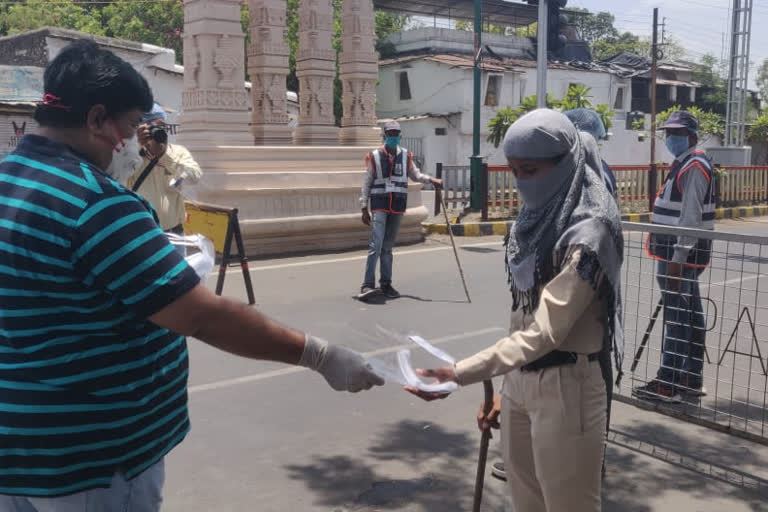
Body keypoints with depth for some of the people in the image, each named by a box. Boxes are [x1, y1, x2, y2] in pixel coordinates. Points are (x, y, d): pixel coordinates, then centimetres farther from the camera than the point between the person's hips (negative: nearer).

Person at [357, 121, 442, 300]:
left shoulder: (406, 156, 9)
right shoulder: (374, 156, 0)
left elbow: (415, 174, 17)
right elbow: (367, 183, 2)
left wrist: (431, 180, -3)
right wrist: (364, 208, -1)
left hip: (398, 205, 4)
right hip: (379, 206, -4)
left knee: (388, 246, 12)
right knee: (376, 245, -14)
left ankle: (386, 284, 18)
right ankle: (368, 285, -14)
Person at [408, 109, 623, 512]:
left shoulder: (587, 233, -20)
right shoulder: (534, 221, 6)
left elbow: (545, 331, -27)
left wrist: (458, 374, -35)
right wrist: (505, 388, 12)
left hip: (566, 388, -7)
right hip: (520, 381, 7)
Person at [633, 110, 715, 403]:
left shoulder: (694, 167, -14)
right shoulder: (684, 165, 19)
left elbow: (691, 217, -22)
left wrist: (677, 258, -25)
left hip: (682, 254, -11)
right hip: (679, 253, 11)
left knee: (677, 317, -7)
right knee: (690, 316, 14)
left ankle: (667, 384, -3)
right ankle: (690, 380, 22)